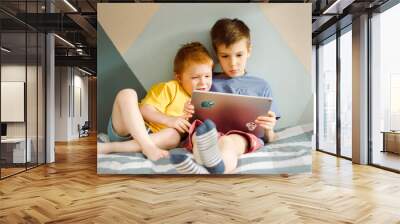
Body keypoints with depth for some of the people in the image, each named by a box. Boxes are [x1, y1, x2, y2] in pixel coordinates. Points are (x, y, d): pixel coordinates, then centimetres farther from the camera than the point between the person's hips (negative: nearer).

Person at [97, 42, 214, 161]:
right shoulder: (170, 88, -2)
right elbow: (144, 109, -10)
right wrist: (168, 120, -23)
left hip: (154, 137, 3)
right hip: (125, 130, -2)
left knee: (173, 135, -31)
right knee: (127, 94, -26)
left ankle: (109, 147, -31)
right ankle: (147, 147, -38)